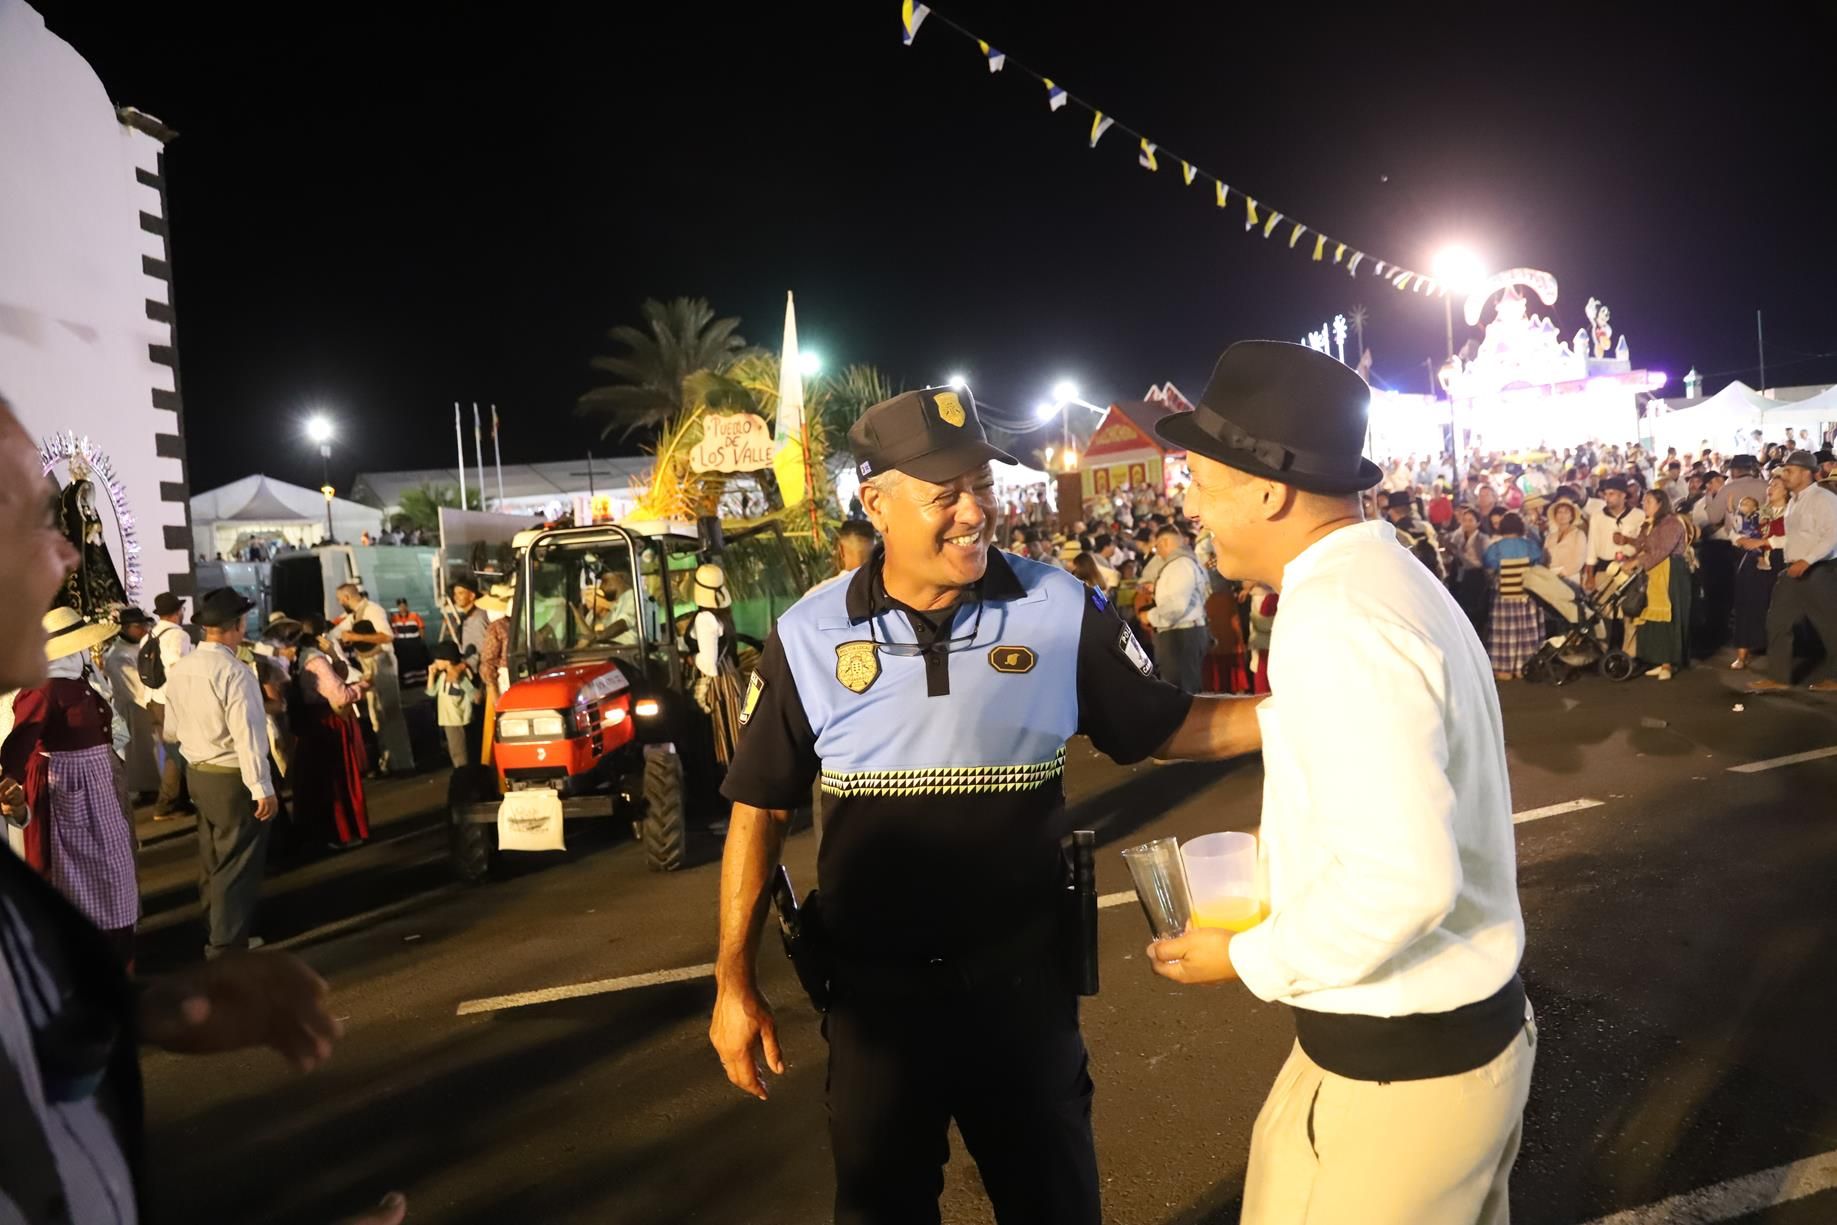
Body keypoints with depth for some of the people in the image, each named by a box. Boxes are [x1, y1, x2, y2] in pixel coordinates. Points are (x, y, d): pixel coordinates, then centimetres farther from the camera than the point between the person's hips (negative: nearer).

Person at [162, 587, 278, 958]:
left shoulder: (178, 669, 3)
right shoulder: (233, 671, -23)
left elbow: (175, 723, 13)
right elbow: (247, 735, -24)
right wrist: (262, 787, -21)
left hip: (196, 772, 8)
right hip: (233, 777, -8)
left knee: (214, 858, 22)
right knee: (236, 864, 2)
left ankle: (215, 930, 37)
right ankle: (227, 945, 8)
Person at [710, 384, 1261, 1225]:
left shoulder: (1060, 609, -9)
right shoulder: (809, 637, -8)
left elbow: (1169, 727, -1)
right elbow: (760, 807, -1)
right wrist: (734, 979, -2)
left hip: (1021, 977, 0)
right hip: (875, 989, 1)